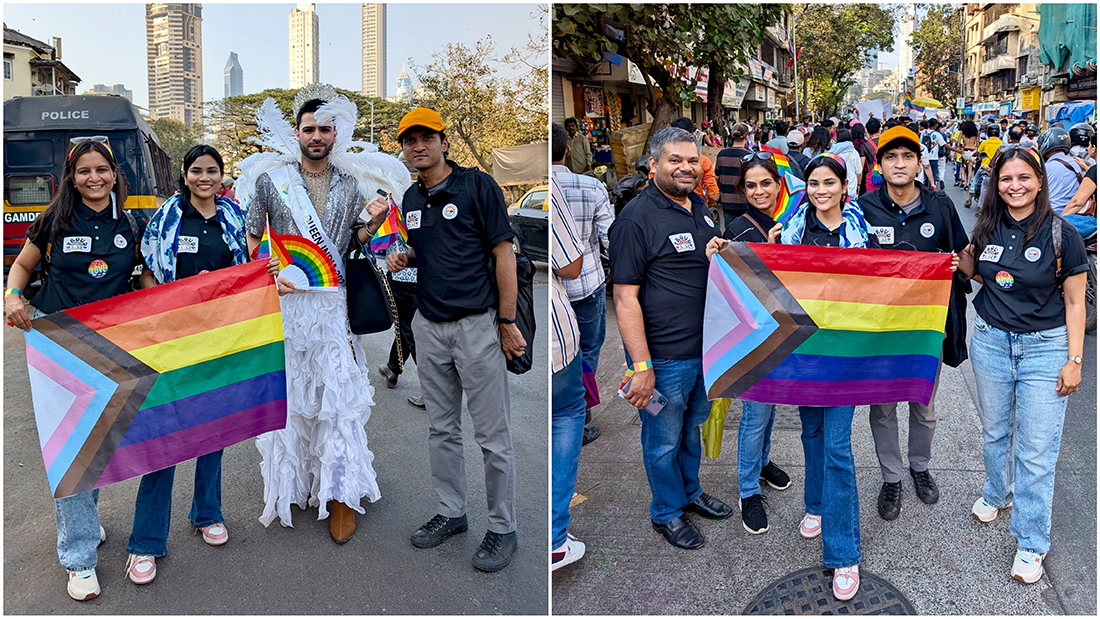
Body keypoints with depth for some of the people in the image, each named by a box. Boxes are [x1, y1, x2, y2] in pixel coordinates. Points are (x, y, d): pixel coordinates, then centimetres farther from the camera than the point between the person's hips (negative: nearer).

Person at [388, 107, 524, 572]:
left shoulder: (478, 186, -7)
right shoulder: (410, 199, 13)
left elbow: (503, 253, -9)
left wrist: (507, 322, -13)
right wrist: (403, 259, 1)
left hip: (476, 324, -7)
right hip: (428, 325, 7)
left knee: (493, 435, 1)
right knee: (441, 429, 15)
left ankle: (503, 529, 13)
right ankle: (451, 512, 30)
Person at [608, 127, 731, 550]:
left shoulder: (699, 207, 8)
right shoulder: (636, 218, -18)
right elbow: (625, 297, -20)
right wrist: (641, 366, -23)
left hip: (705, 347, 8)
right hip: (664, 355, -8)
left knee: (694, 425, 24)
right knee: (664, 439, 9)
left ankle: (690, 492, 45)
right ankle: (667, 513, 29)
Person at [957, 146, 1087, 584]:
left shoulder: (1061, 234, -9)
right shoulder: (988, 228, 1)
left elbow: (1074, 302, -5)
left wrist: (1074, 360, -8)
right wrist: (962, 257, -2)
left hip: (1045, 347, -4)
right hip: (990, 340, 4)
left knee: (1036, 450, -1)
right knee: (994, 431, 20)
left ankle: (1031, 543, 12)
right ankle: (997, 493, 46)